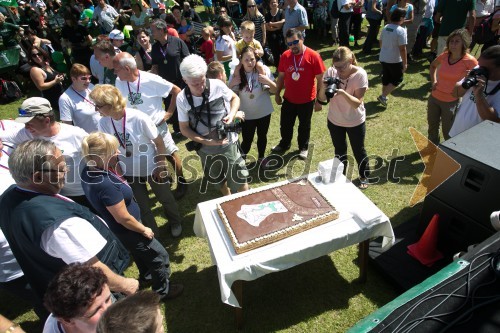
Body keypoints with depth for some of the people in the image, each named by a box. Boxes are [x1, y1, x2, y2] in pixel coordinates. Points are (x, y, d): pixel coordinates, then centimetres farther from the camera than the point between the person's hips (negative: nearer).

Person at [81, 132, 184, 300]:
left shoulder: (88, 171, -12)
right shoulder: (106, 185, -39)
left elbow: (114, 174, 11)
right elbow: (123, 218, -27)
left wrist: (114, 165, -6)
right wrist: (143, 230, -14)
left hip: (114, 228, 10)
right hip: (126, 231, -9)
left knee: (141, 252, 35)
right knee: (160, 256, 11)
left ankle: (146, 274, 61)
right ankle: (162, 291, 32)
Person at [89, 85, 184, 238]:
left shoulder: (139, 118, -27)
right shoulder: (103, 123, -14)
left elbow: (159, 142, -15)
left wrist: (161, 166, -10)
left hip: (152, 167, -3)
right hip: (129, 172, 3)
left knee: (165, 198, 19)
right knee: (142, 206, 17)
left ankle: (175, 222, 49)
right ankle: (153, 233, 42)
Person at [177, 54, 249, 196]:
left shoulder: (217, 85, -18)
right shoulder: (182, 99, -15)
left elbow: (234, 98, 2)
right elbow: (184, 128, -6)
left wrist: (232, 115, -18)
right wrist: (206, 141, -19)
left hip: (228, 142, -2)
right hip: (207, 148, 2)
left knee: (239, 180, 3)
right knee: (219, 179, 25)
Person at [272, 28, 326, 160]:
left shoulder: (313, 56, -16)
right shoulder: (285, 56, -5)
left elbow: (320, 79, -12)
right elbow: (281, 76, 6)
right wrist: (277, 94, 8)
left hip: (307, 100, -3)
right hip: (288, 98, 3)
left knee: (304, 125, 15)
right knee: (285, 124, 17)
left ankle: (303, 148, 37)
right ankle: (284, 144, 42)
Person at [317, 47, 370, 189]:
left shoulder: (360, 74, -21)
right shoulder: (331, 72, -13)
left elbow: (357, 103, -24)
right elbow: (322, 99, -9)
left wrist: (343, 93, -40)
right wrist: (323, 88, -30)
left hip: (355, 122, -3)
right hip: (334, 121, 3)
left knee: (358, 151, 14)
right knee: (339, 150, 20)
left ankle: (364, 176, 38)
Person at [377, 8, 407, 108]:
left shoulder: (385, 28, 1)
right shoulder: (401, 30, -20)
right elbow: (402, 49, -20)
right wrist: (405, 63, -13)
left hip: (383, 58, 7)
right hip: (395, 60, -7)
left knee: (386, 78, 20)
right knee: (397, 79, 9)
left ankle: (384, 96, 31)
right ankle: (383, 96, -2)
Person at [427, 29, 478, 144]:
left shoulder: (470, 61, -17)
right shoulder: (444, 56, -4)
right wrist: (433, 81, 7)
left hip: (451, 102, -5)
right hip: (434, 98, 5)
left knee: (448, 133, 8)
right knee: (432, 127, 22)